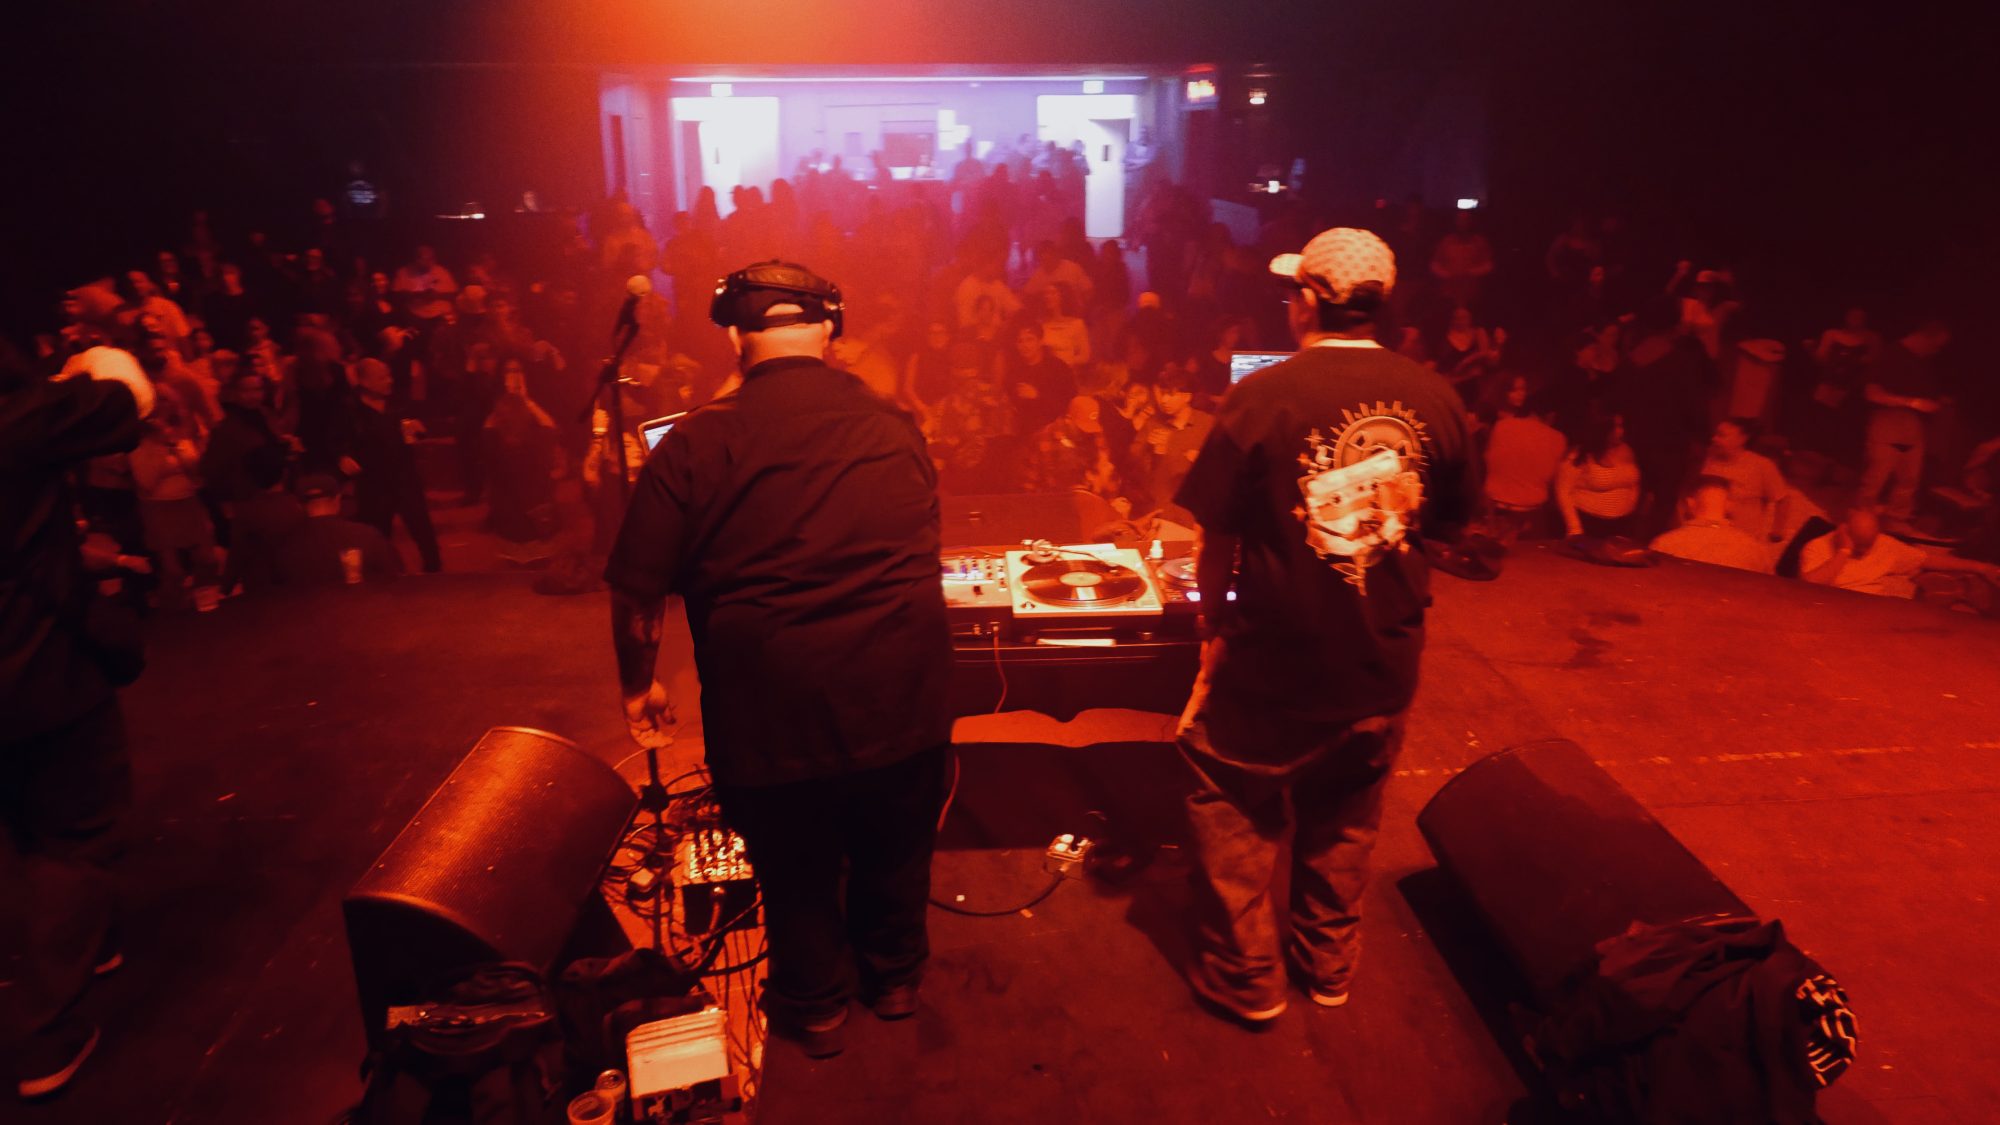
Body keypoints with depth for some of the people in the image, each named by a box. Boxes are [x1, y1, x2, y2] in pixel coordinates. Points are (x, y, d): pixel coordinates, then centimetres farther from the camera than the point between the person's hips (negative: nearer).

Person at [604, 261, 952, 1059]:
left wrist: (639, 687, 10)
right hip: (903, 704, 3)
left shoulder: (696, 443, -10)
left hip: (773, 715, -2)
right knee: (896, 848, 26)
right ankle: (895, 976, 48)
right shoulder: (896, 429, 0)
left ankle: (812, 1006, 43)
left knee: (795, 868, 21)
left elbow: (636, 595, -7)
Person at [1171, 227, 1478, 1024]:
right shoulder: (1437, 400, -6)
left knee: (1237, 815, 16)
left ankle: (1245, 979, 29)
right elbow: (1452, 521, 6)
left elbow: (1217, 535, -12)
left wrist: (1214, 620, 2)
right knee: (1344, 819, 23)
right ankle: (1329, 964, 41)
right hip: (1384, 661, 5)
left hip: (1273, 660, -4)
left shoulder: (1263, 395, -18)